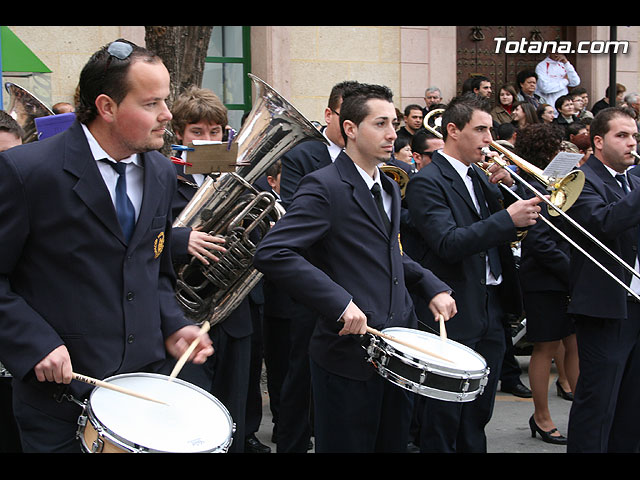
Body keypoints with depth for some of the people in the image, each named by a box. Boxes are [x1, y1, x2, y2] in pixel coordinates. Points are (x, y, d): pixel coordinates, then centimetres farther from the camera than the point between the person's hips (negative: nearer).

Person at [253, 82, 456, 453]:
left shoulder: (390, 188, 15)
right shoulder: (325, 186, -13)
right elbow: (272, 253, -24)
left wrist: (433, 286, 11)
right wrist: (340, 303, -28)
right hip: (350, 353, -8)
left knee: (395, 443, 17)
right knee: (348, 444, 4)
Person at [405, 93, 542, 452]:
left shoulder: (481, 176, 12)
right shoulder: (427, 182, -12)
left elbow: (509, 231, 12)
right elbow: (449, 244, -24)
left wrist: (508, 187, -4)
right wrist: (508, 219, -29)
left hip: (491, 312, 8)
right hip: (455, 314, -8)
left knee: (478, 416, 17)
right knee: (444, 420, 3)